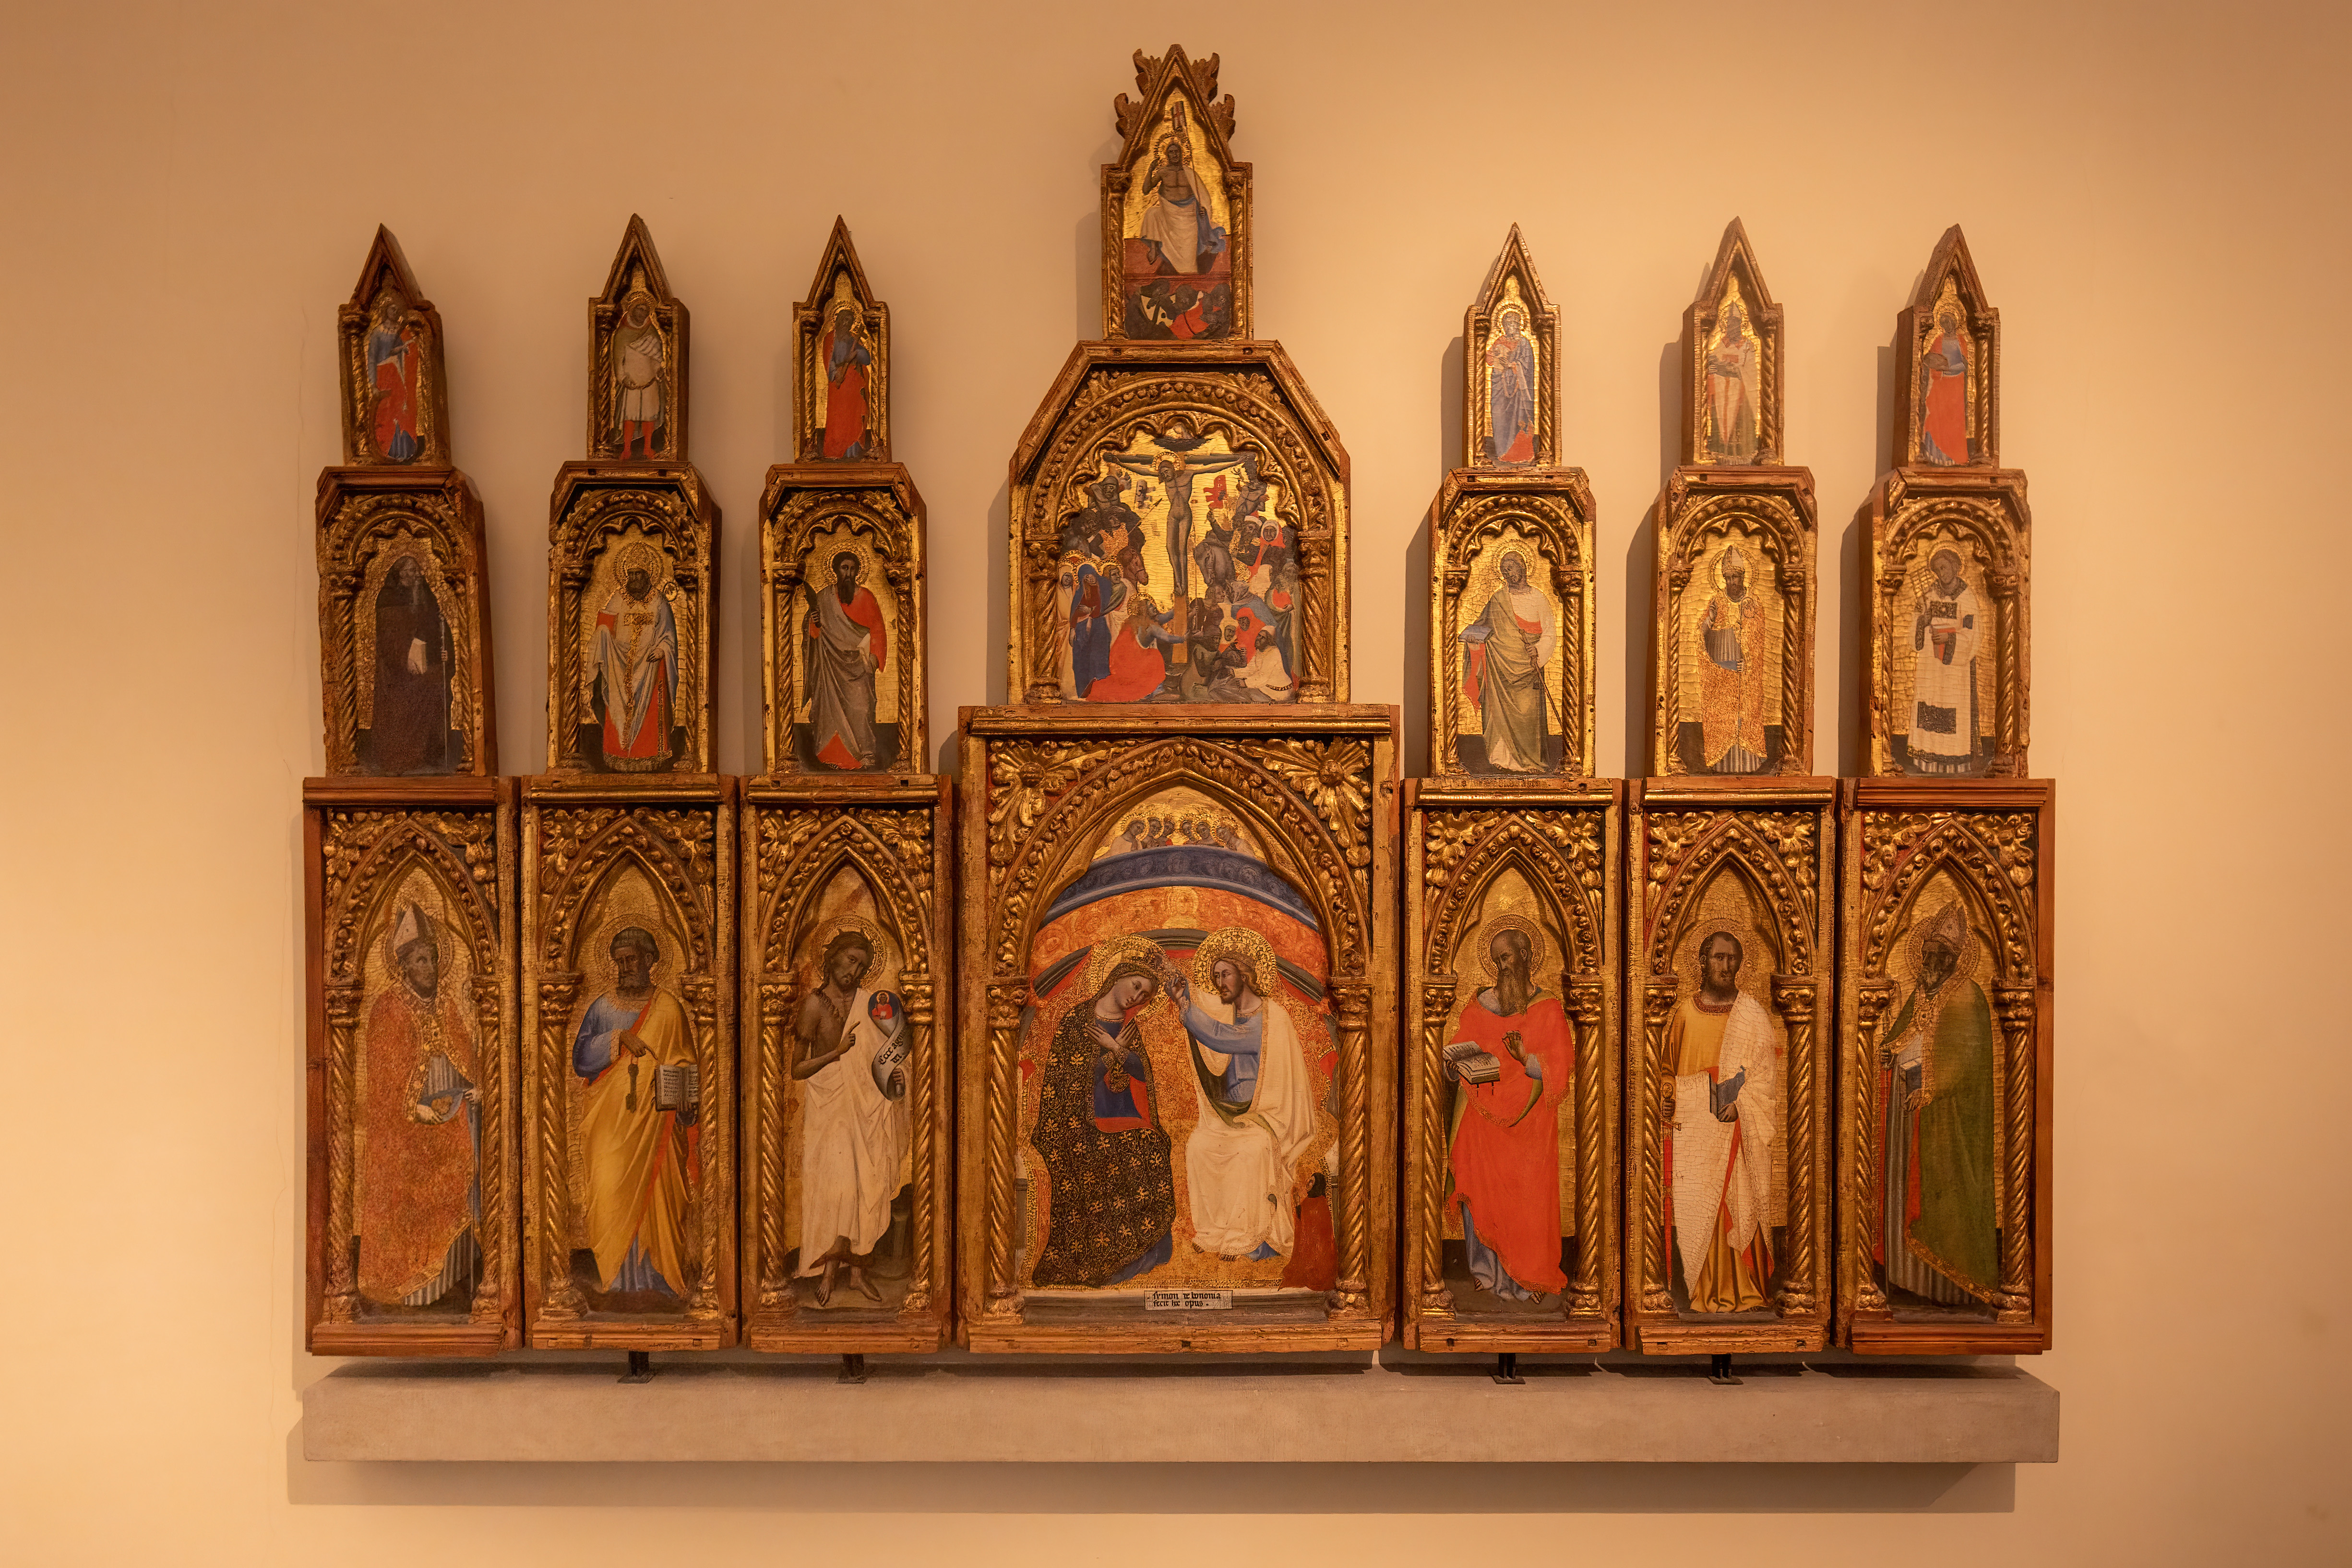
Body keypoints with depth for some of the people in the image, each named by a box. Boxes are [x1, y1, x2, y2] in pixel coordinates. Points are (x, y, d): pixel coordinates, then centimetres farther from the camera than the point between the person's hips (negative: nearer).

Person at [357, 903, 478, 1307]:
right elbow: (384, 1077, -10)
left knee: (453, 1195, 6)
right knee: (406, 1199, -1)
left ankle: (450, 1275, 15)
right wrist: (419, 1108, -15)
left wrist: (474, 1090, -2)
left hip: (454, 1122, 5)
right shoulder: (387, 1011, -7)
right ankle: (405, 1284, 9)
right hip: (405, 1128, -5)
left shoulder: (448, 1006, 10)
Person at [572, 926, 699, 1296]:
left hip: (654, 1121, -1)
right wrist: (618, 1038, -17)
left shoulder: (668, 1008, 1)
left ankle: (655, 1272, 12)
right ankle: (614, 1275, 8)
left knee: (655, 1191, 0)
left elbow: (684, 1066, 1)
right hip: (610, 1121, 1)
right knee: (610, 1193, -4)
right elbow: (580, 1059, -2)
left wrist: (687, 1100, -16)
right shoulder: (602, 1008, 7)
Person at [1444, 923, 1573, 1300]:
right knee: (1482, 1196, 4)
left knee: (1527, 1201, 1)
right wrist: (1457, 1065, -13)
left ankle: (1528, 1278, 16)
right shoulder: (1478, 1007, 6)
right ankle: (1491, 1272, 18)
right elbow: (1456, 1068, 9)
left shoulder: (1548, 1011, -3)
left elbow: (1559, 1074, -7)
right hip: (1482, 1120, 3)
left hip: (1527, 1123, -3)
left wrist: (1526, 1059, -24)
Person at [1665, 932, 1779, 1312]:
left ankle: (1744, 1290, 6)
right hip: (1694, 1126, 1)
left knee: (1740, 1204, -3)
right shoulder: (1685, 1011, 9)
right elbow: (1670, 1066, 15)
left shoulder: (1753, 1015, 5)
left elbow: (1766, 1069, -1)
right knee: (1697, 1206, -2)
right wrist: (1667, 1098, -2)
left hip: (1739, 1125, -1)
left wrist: (1740, 1102, -15)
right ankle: (1706, 1291, 4)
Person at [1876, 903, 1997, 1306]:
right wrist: (1888, 1051, -2)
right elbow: (1898, 1035, 21)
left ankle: (1955, 1283, 5)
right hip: (1909, 1105, 7)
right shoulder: (1919, 993, 14)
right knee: (1908, 1183, 8)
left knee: (1946, 1186, -4)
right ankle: (1912, 1273, 17)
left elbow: (1966, 1057, -16)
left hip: (1946, 1111, -7)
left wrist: (1929, 1091, -23)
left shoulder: (1967, 997, -9)